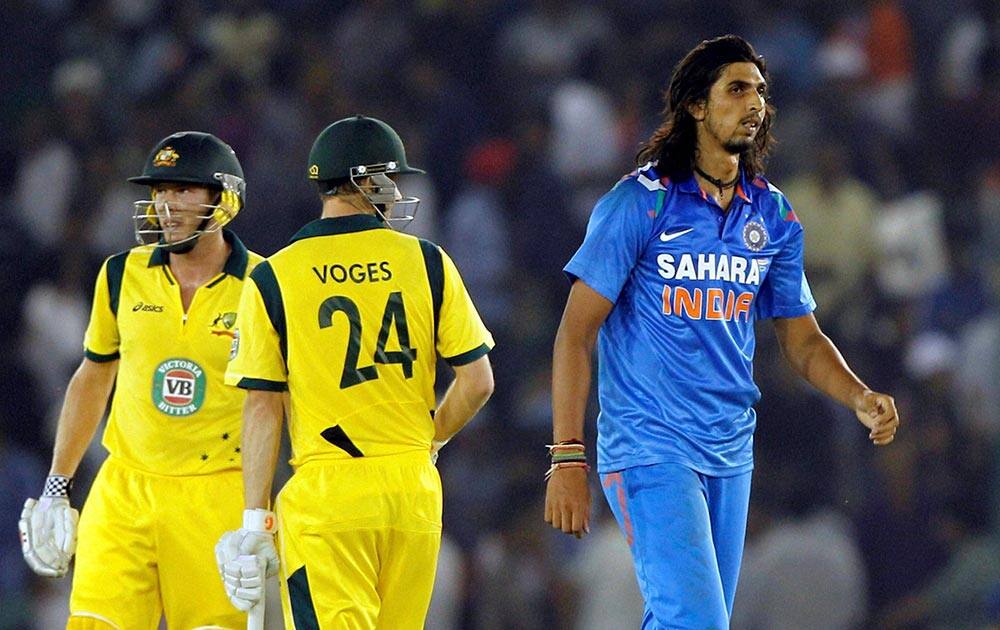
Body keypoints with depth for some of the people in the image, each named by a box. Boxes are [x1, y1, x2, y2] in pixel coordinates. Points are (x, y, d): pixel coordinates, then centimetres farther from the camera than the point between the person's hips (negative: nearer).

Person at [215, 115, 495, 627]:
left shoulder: (274, 278, 0)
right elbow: (477, 381, 4)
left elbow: (263, 406, -3)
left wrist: (256, 519, 0)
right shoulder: (426, 261, 4)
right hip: (413, 488, 2)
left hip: (325, 493, -2)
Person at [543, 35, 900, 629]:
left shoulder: (773, 217, 9)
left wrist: (861, 398, -5)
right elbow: (576, 334, -8)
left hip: (731, 455, 6)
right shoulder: (640, 203, -8)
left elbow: (802, 339, 16)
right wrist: (568, 458, -14)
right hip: (651, 448, -6)